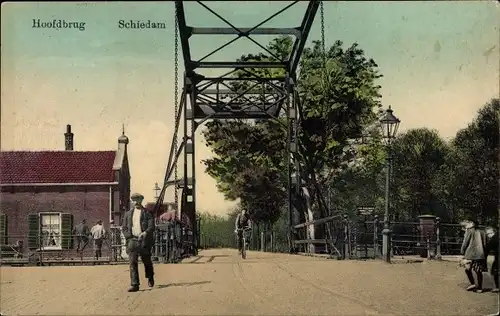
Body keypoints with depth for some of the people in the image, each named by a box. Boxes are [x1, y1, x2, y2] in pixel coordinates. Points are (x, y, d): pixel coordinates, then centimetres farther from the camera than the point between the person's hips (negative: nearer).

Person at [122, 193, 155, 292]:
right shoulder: (128, 214, 15)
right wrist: (129, 236, -1)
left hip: (144, 240, -2)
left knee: (147, 261, 10)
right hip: (132, 240, 2)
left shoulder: (147, 213, 4)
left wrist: (145, 233, -22)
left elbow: (151, 227, -4)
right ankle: (134, 284, -10)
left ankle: (150, 278, 36)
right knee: (132, 262, -8)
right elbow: (124, 228, 15)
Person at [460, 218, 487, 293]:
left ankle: (473, 284, -4)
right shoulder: (482, 232, 12)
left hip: (471, 254, -5)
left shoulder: (469, 231, -3)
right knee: (478, 271, 8)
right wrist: (484, 255, 17)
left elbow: (465, 242, -4)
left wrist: (462, 252, 6)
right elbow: (485, 244, 13)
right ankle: (479, 287, 8)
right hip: (481, 255, 5)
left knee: (468, 269, 7)